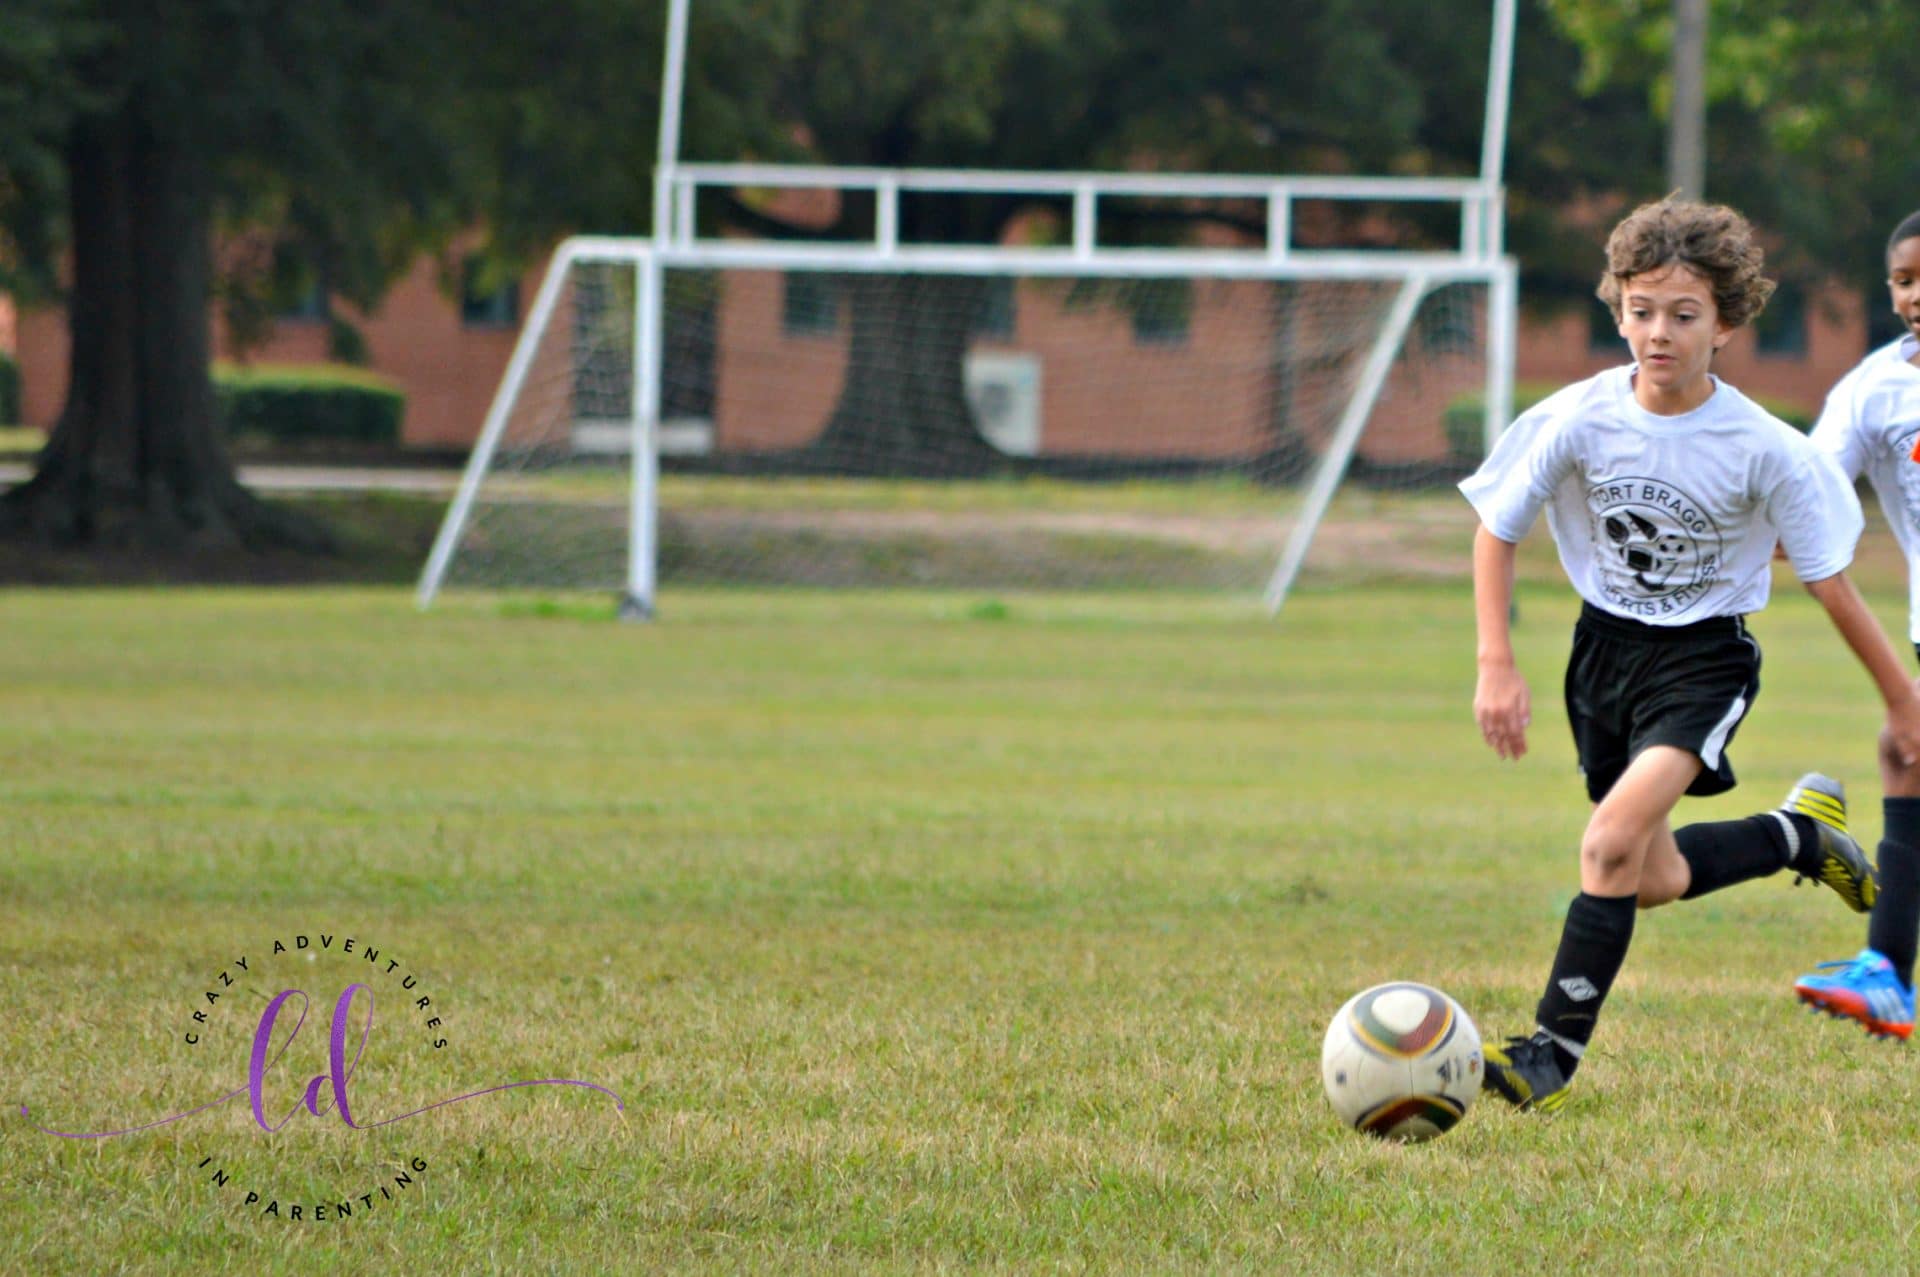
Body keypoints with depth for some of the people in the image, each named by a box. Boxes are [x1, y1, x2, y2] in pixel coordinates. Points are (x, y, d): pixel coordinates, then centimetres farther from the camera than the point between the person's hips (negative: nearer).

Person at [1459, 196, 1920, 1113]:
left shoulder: (1763, 450, -18)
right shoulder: (1579, 419, -14)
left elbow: (1829, 582, -6)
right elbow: (1496, 531, -1)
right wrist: (1496, 666, -10)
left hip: (1705, 658, -4)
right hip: (1605, 648, 4)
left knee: (1613, 844, -24)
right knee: (1654, 881, 12)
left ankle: (1553, 1055, -18)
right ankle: (1801, 833, 40)